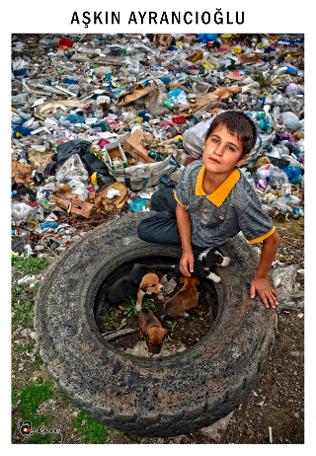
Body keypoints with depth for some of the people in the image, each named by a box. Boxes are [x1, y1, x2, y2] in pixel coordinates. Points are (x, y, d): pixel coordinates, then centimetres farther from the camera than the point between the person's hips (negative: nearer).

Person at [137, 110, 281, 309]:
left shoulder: (242, 200, -45)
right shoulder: (193, 170, -30)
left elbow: (272, 240, -29)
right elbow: (182, 207, -10)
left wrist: (260, 277, -15)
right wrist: (187, 250, -13)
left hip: (204, 236, -4)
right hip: (190, 211, 4)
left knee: (144, 230, -1)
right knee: (157, 199, 24)